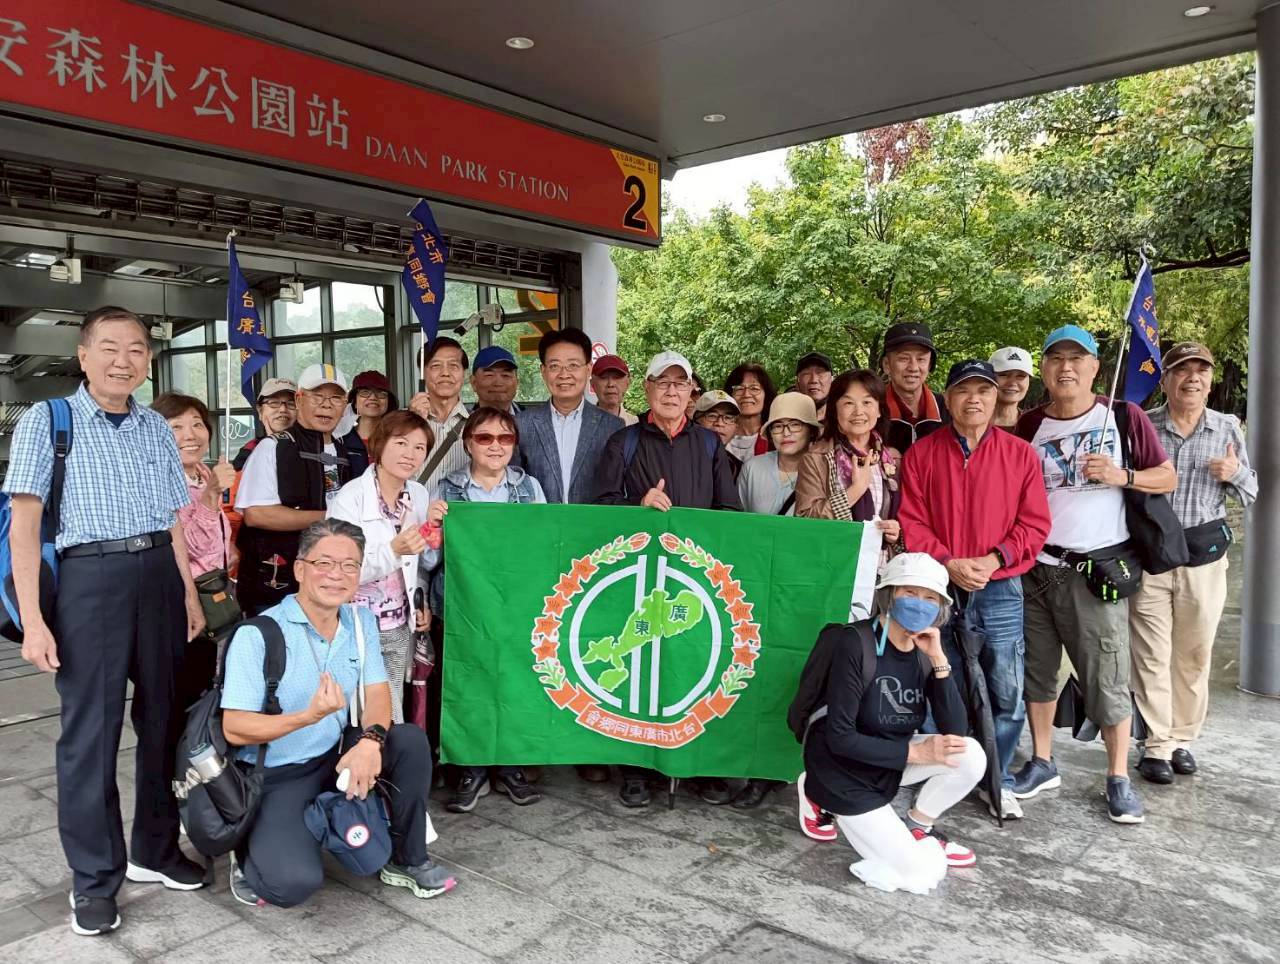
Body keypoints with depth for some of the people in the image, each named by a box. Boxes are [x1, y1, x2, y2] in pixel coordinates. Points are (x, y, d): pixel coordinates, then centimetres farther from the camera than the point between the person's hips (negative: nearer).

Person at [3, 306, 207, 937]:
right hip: (90, 576, -5)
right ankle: (94, 879, 17)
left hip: (160, 575, 5)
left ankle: (154, 850, 29)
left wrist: (188, 594, 13)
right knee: (91, 730, 1)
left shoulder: (156, 428, 13)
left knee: (162, 717, 12)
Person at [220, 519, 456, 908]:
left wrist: (370, 740, -25)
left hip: (337, 756, 6)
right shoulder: (258, 635, -18)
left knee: (410, 740, -18)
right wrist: (311, 715, -35)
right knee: (296, 882, -26)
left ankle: (408, 860, 2)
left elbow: (376, 693, -2)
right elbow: (234, 729, -20)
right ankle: (250, 855, 11)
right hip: (277, 777, -5)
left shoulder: (361, 621, 1)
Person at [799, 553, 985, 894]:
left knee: (971, 756, -17)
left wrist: (939, 659, -23)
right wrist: (916, 752, -24)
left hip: (891, 761, 6)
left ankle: (917, 829, 8)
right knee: (923, 873, -10)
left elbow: (956, 733, -15)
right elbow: (840, 738, -24)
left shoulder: (926, 651, -7)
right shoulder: (856, 644, -25)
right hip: (845, 770, -6)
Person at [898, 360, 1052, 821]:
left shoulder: (1020, 453, 4)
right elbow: (911, 522, -2)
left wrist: (994, 559, -12)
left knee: (1007, 692, 3)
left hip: (1000, 590, 0)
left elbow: (1034, 523, 2)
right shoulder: (921, 453, 2)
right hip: (939, 588, 0)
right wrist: (948, 564, -13)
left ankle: (999, 781, 22)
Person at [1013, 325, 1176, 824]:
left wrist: (1121, 476, -14)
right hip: (1034, 567, 3)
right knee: (1037, 668, 11)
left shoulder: (1124, 417, 0)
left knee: (1107, 677, 0)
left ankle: (1119, 778, 16)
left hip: (1095, 569, -3)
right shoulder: (1028, 425, 5)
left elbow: (1168, 477, 4)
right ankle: (1042, 763, 26)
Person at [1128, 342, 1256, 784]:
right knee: (1152, 655, 0)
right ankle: (1156, 745, 9)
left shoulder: (1228, 428, 5)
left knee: (1194, 655, 11)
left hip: (1205, 554, 2)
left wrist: (1236, 473, -9)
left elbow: (1251, 493, 11)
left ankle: (1182, 738, 26)